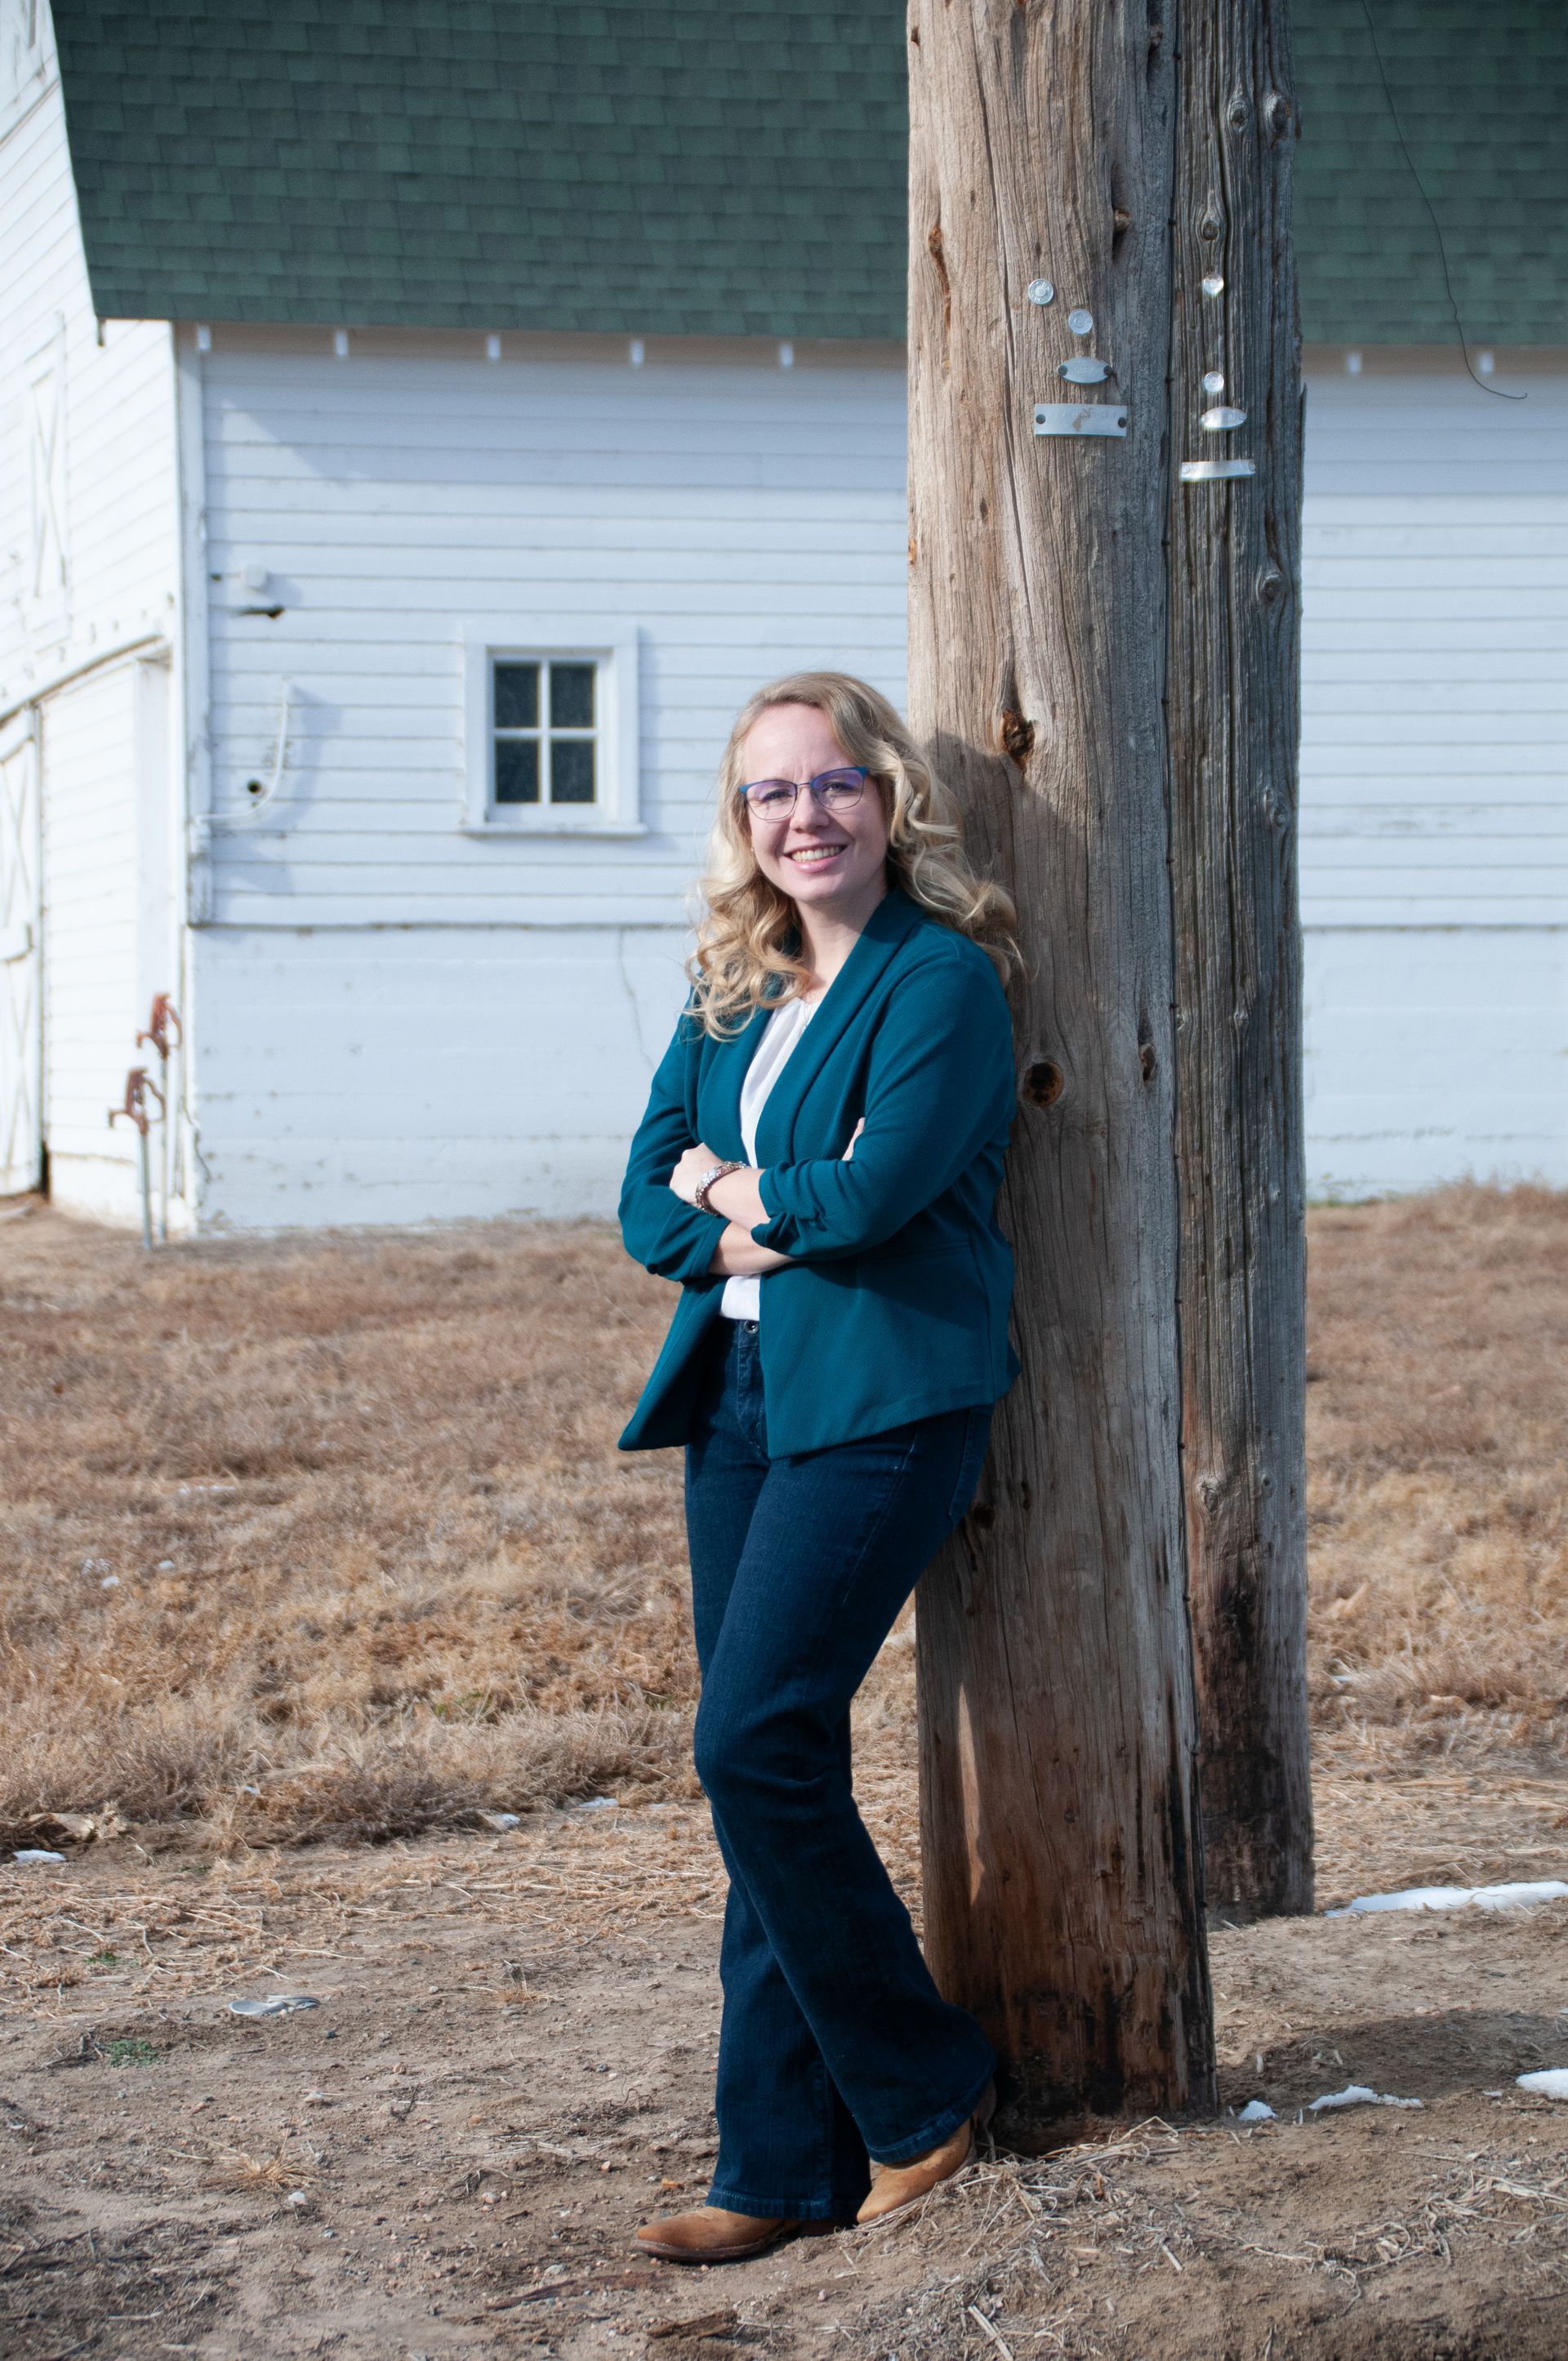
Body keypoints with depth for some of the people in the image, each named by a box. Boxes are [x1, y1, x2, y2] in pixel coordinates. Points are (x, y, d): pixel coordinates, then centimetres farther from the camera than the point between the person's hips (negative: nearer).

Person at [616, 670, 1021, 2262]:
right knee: (766, 1771, 5)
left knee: (755, 1746, -15)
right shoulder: (731, 993, 15)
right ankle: (785, 2163, 10)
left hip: (882, 1404, -7)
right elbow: (647, 1202, 10)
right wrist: (756, 1236, -9)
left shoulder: (944, 979, -7)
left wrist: (728, 1186, 0)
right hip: (737, 1399, 7)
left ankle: (920, 2086, 4)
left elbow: (870, 1193, -18)